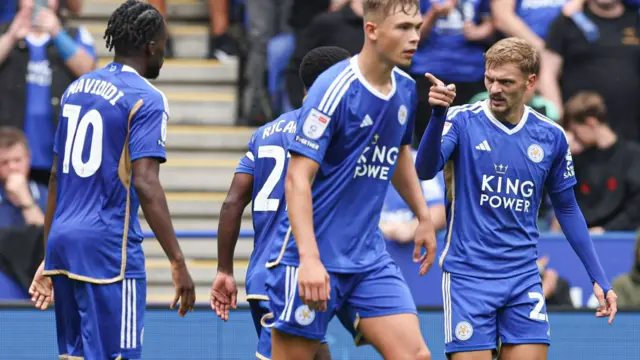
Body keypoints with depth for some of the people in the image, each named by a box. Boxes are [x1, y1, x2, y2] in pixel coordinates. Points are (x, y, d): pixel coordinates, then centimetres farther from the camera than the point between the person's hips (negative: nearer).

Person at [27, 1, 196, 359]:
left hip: (63, 239, 8)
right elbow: (145, 184, -17)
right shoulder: (146, 99, -8)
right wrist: (178, 262, -18)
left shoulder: (77, 88, 15)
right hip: (108, 248, -8)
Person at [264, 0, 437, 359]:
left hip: (370, 256, 7)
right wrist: (310, 258, -29)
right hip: (312, 260, -6)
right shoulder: (335, 89, -17)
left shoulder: (406, 89, 6)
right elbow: (298, 179, -20)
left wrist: (424, 217, 25)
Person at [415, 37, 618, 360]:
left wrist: (599, 279, 12)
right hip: (468, 275, -3)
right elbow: (426, 170, -23)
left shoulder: (551, 137, 4)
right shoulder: (463, 122, -6)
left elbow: (567, 209, 15)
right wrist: (439, 113, -39)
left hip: (523, 277, 3)